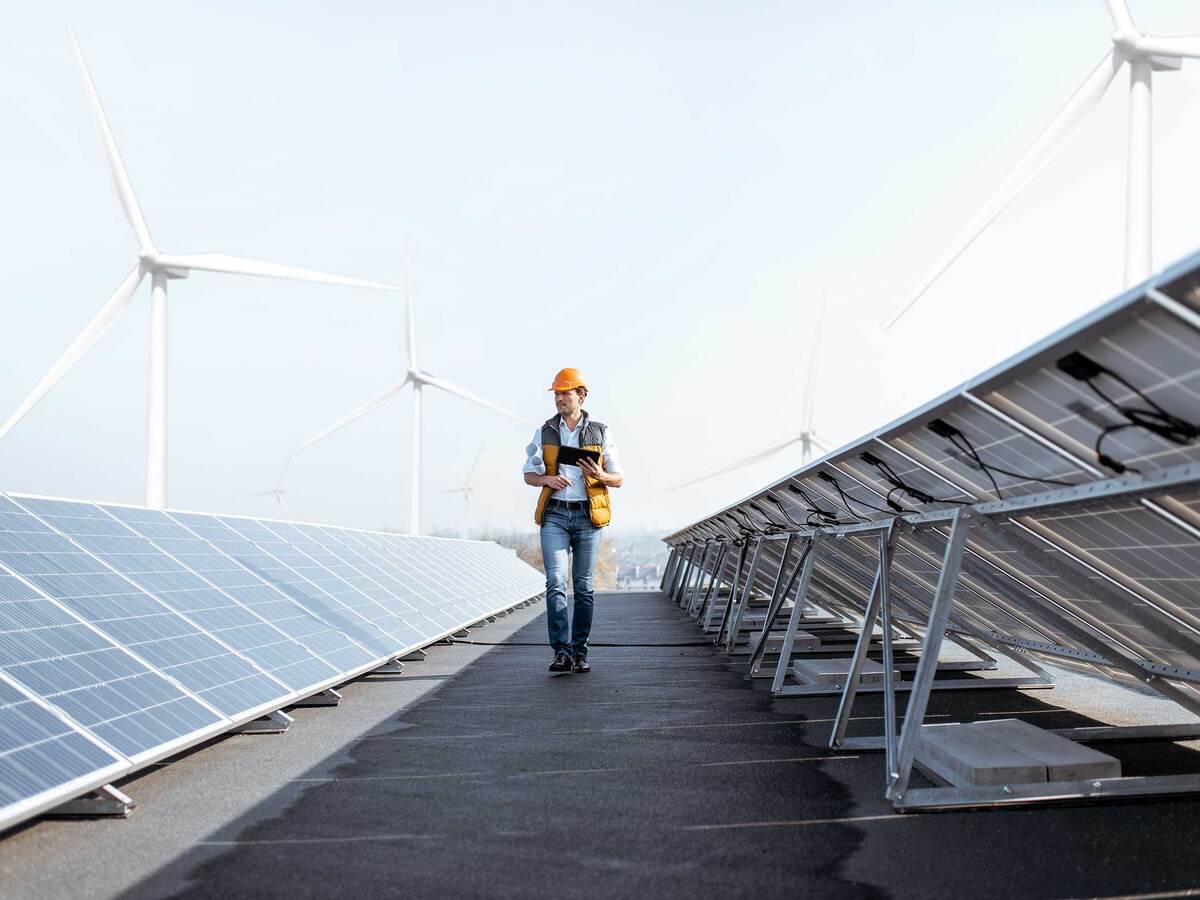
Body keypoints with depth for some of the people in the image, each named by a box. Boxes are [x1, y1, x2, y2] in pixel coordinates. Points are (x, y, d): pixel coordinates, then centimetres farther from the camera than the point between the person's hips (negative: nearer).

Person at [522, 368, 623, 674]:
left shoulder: (600, 432, 5)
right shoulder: (545, 432, 9)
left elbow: (618, 479, 7)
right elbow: (529, 474, 11)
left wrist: (600, 475, -16)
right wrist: (548, 479, -12)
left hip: (587, 515, 0)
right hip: (554, 514, 0)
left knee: (584, 586, 3)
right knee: (556, 582, -12)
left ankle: (579, 652, 12)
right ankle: (561, 651, -14)